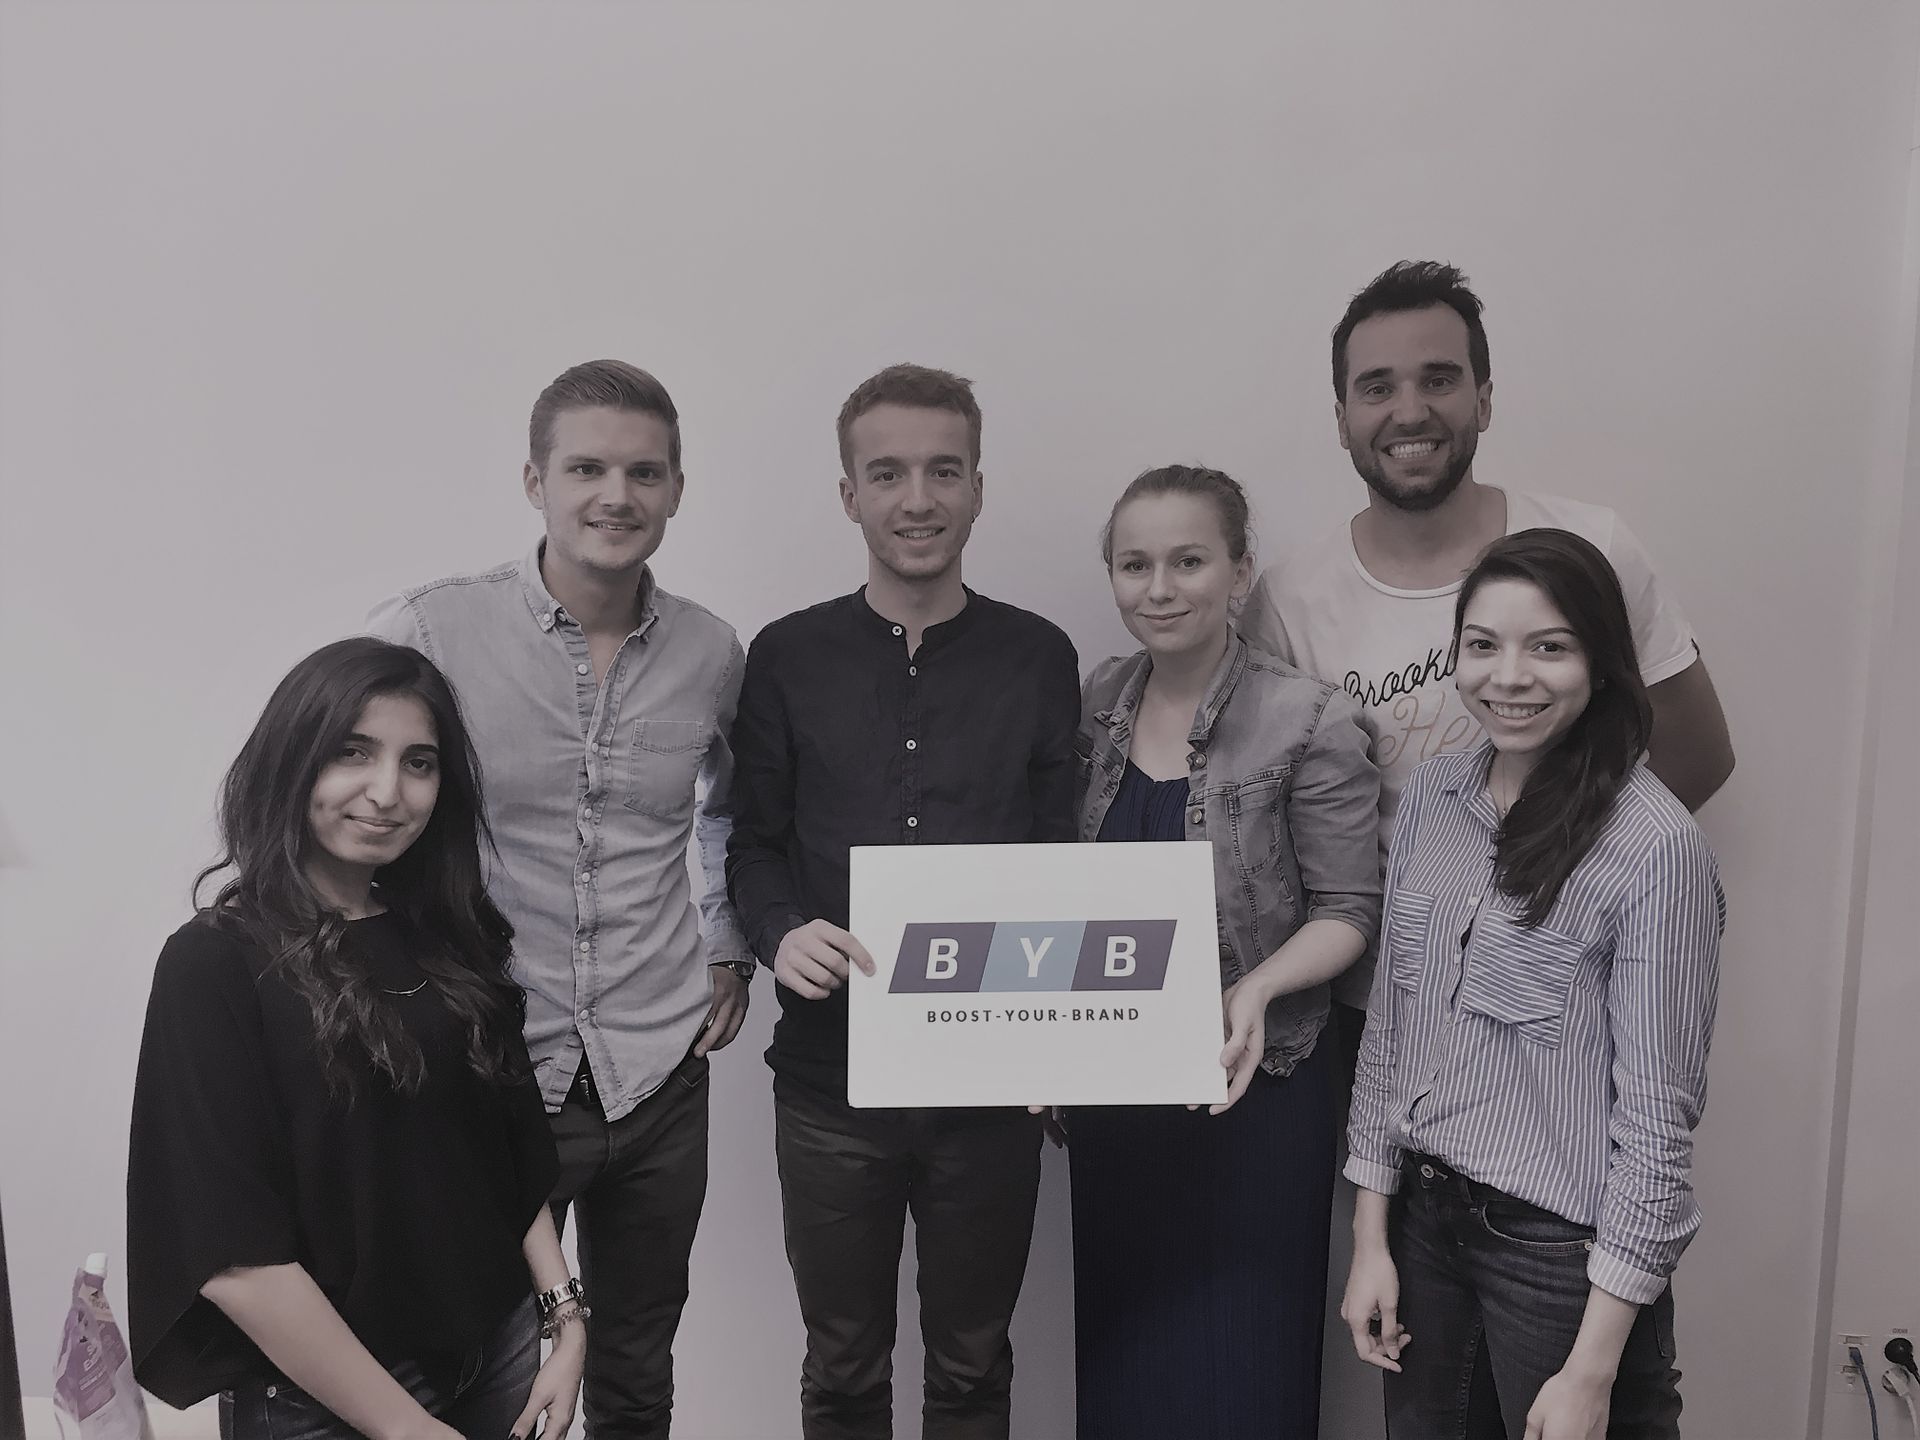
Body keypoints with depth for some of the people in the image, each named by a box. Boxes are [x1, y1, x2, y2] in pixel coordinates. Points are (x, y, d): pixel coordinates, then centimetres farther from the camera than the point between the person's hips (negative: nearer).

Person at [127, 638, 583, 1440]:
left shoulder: (451, 937, 0)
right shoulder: (216, 964, -15)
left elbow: (514, 1150, 6)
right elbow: (234, 1256, -19)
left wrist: (565, 1315, -1)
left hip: (499, 1352, 5)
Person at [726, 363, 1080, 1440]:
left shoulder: (1039, 657, 0)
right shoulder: (788, 657, 0)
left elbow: (1063, 858, 2)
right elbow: (754, 844, 4)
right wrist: (783, 933, -15)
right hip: (832, 1072, 0)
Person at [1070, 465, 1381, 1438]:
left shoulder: (1307, 721, -13)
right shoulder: (1098, 704, 1)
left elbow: (1349, 909, -9)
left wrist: (1260, 988, -25)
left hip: (1249, 1086, -4)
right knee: (1122, 1358, 19)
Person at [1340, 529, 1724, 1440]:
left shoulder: (1654, 843, -17)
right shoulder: (1431, 796, -1)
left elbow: (1657, 1109, -15)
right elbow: (1388, 1025, 4)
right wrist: (1371, 1236, 5)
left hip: (1563, 1244, -5)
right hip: (1421, 1214, 5)